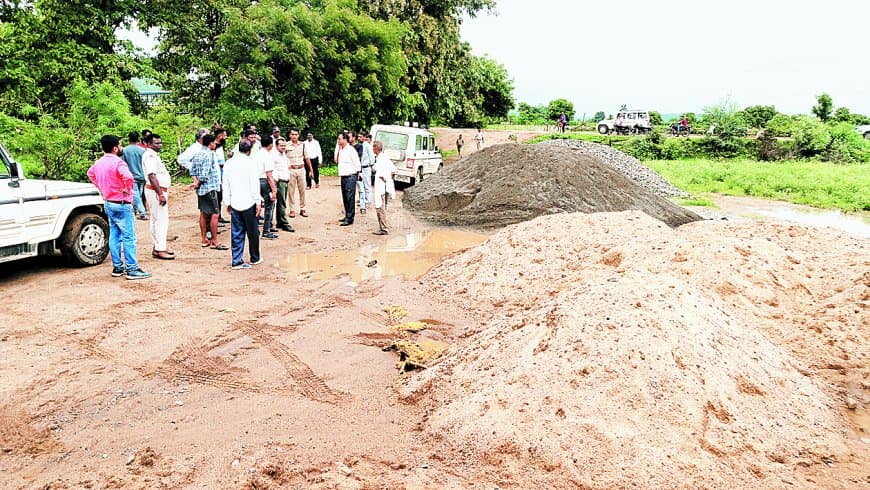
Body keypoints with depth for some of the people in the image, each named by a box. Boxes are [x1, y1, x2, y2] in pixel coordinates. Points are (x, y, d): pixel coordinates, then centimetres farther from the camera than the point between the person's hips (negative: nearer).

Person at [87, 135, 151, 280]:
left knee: (114, 235, 14)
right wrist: (127, 190, -19)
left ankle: (117, 267, 19)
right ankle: (132, 269, -2)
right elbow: (128, 177, -37)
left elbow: (90, 173, 27)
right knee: (129, 237, -4)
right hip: (121, 205, -9)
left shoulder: (99, 162, 8)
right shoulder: (118, 162, -19)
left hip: (108, 203, 9)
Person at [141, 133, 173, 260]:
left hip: (159, 190, 11)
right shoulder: (150, 156, -15)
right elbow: (152, 176, -24)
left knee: (156, 220, 14)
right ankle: (160, 250, -10)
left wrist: (163, 193, 24)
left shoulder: (154, 155, 18)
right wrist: (160, 194, -27)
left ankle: (157, 248, 21)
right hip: (156, 191, -11)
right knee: (162, 220, -11)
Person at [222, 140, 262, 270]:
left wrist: (227, 202, 16)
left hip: (234, 203, 4)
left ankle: (237, 261, 6)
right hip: (249, 203, -4)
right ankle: (255, 258, 23)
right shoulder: (251, 163, -9)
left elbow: (225, 185, 10)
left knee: (237, 233, 7)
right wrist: (257, 202, -5)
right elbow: (255, 184, -11)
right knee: (253, 231, 10)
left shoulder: (228, 163, 6)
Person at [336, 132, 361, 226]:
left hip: (350, 177, -9)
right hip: (343, 177, 9)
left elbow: (357, 164, -10)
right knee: (345, 198, 13)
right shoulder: (341, 150, 14)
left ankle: (349, 218, -6)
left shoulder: (351, 150, -12)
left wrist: (356, 175, -5)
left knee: (350, 198, -8)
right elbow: (337, 160, 24)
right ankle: (347, 216, 23)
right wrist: (338, 149, 15)